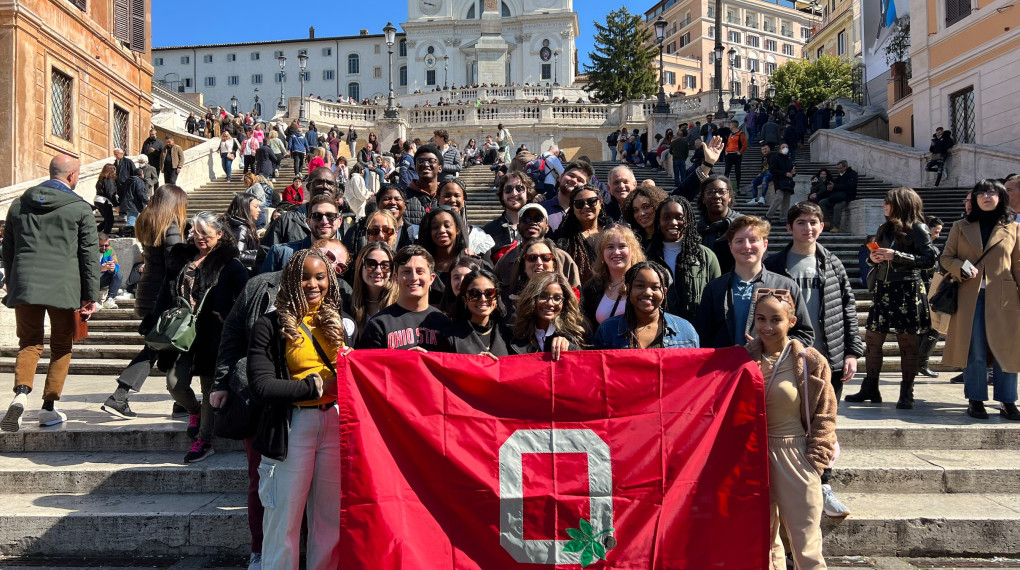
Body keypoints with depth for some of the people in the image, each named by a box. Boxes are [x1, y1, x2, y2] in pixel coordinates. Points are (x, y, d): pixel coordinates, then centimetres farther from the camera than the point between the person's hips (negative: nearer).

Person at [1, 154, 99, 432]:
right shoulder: (81, 209, -2)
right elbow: (90, 255, -4)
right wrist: (91, 296, 0)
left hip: (25, 285, 3)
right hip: (64, 288, -3)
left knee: (28, 343, 11)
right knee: (61, 347, 9)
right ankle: (49, 408, 10)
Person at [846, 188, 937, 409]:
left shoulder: (917, 229, -5)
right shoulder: (886, 229, 15)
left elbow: (929, 259, -13)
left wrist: (895, 256, -19)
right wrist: (873, 258, -1)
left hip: (907, 291, -7)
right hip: (883, 289, 7)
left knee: (907, 342, 0)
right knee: (872, 338, 5)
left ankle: (906, 393, 8)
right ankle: (870, 389, 15)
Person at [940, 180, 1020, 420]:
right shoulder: (961, 227, 11)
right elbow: (946, 257, 9)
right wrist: (962, 268, -12)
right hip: (969, 296, 0)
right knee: (974, 350, 2)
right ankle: (975, 400, 10)